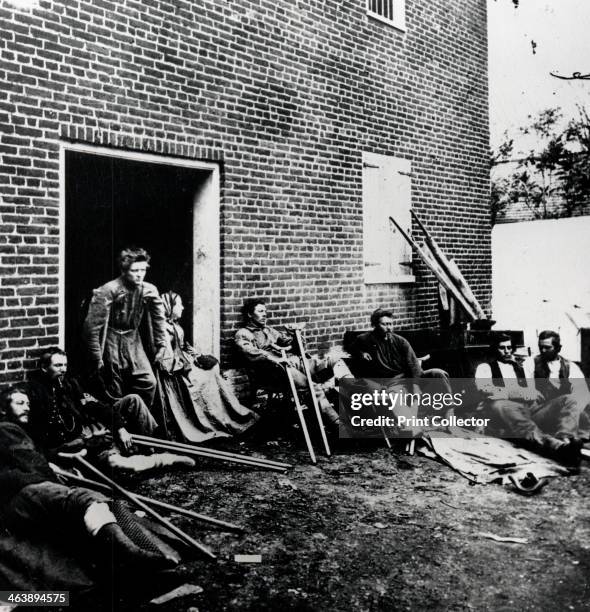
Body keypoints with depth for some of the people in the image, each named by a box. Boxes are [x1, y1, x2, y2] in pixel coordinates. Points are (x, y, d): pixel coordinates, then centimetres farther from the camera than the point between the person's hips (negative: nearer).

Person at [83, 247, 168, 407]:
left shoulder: (149, 291, -5)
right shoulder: (107, 291, -18)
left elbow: (158, 319, 9)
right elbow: (92, 326, -16)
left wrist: (161, 346, 7)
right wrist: (97, 359, -14)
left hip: (133, 340, 4)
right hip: (111, 341, -4)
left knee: (149, 383, -8)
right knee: (116, 393, -1)